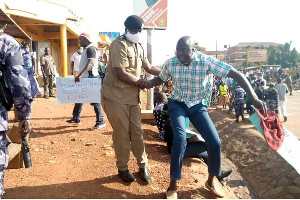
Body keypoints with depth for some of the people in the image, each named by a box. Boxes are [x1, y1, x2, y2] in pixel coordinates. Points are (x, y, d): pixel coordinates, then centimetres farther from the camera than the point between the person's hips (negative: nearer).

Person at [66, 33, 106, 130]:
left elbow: (90, 63, -29)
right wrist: (80, 76, 24)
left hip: (90, 77, -10)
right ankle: (76, 119, 25)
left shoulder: (90, 49, -14)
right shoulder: (86, 49, 16)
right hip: (84, 78, 10)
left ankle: (100, 122, 0)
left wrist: (80, 75, -38)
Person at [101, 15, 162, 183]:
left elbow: (149, 68, 18)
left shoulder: (139, 47, 13)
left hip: (133, 97, 7)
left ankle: (143, 166, 24)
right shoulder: (119, 44, -13)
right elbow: (121, 74, -20)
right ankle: (122, 169, 19)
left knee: (137, 132, 10)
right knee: (122, 133, 2)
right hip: (116, 96, -7)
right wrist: (141, 82, -12)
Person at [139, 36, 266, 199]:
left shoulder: (207, 61, -22)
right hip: (177, 104, 0)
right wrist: (148, 83, -16)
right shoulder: (170, 63, -14)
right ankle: (172, 186, -6)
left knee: (215, 142, -9)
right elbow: (161, 79, 7)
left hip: (198, 105, 1)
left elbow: (236, 75, -24)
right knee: (180, 138, -25)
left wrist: (254, 98, -33)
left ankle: (211, 181, 20)